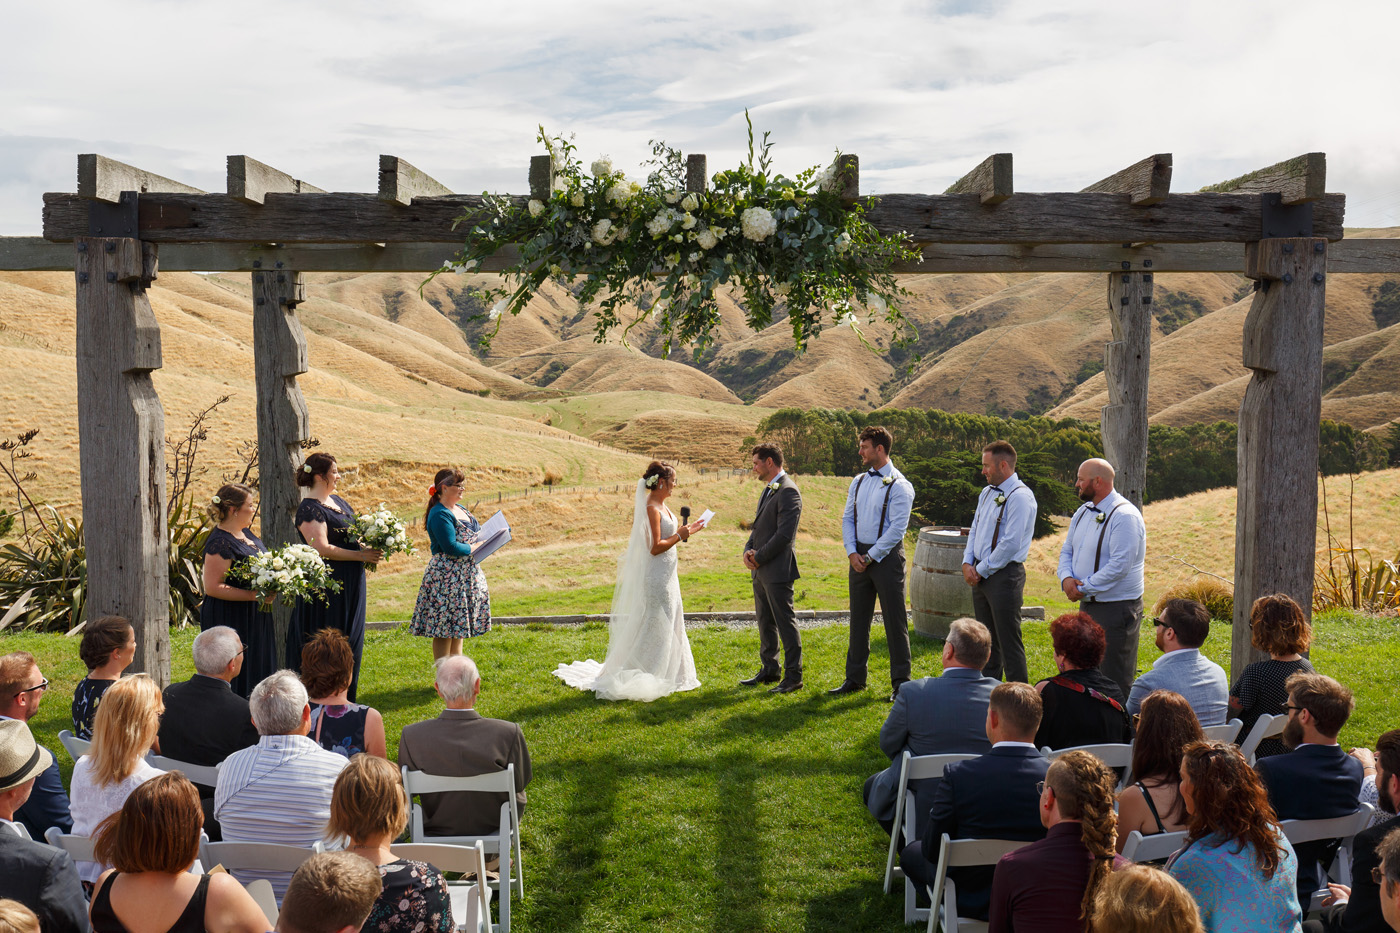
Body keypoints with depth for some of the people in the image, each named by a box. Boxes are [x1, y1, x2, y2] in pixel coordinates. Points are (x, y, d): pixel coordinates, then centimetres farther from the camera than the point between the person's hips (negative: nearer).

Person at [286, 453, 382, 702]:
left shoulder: (338, 501, 14)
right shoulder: (309, 509, -13)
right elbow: (322, 548, -22)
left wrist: (372, 547, 2)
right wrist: (360, 555, -18)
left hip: (350, 585, 9)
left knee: (349, 641, 12)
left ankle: (344, 698, 21)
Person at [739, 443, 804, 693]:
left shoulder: (788, 491, -15)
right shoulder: (768, 489, 17)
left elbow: (785, 534, -21)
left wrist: (759, 557, -14)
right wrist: (748, 550, 3)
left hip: (777, 570, -10)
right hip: (760, 570, 10)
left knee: (785, 623, -2)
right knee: (765, 622, 16)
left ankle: (793, 676, 5)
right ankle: (768, 670, 27)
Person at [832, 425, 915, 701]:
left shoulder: (899, 486, -10)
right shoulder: (858, 482, 10)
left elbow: (897, 528, -15)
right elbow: (847, 519, 11)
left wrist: (870, 557, -14)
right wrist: (852, 553, -3)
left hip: (886, 556, -6)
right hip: (860, 557, 6)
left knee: (894, 621, 1)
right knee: (859, 619, 12)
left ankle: (900, 681, 11)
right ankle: (854, 678, 23)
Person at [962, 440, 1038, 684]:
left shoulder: (1020, 496, -14)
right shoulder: (987, 493, 13)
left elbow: (1011, 543, -20)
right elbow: (974, 531, 18)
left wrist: (981, 570, -14)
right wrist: (967, 563, 3)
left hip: (1004, 575, -8)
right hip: (980, 574, 9)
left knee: (1009, 642, -3)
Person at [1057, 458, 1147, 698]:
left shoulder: (1125, 516, -17)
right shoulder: (1083, 512, 11)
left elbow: (1119, 566, -24)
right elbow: (1067, 551, 14)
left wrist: (1083, 588, -19)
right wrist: (1066, 578, -7)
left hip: (1117, 608, -9)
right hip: (1088, 604, 9)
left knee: (1115, 679, -3)